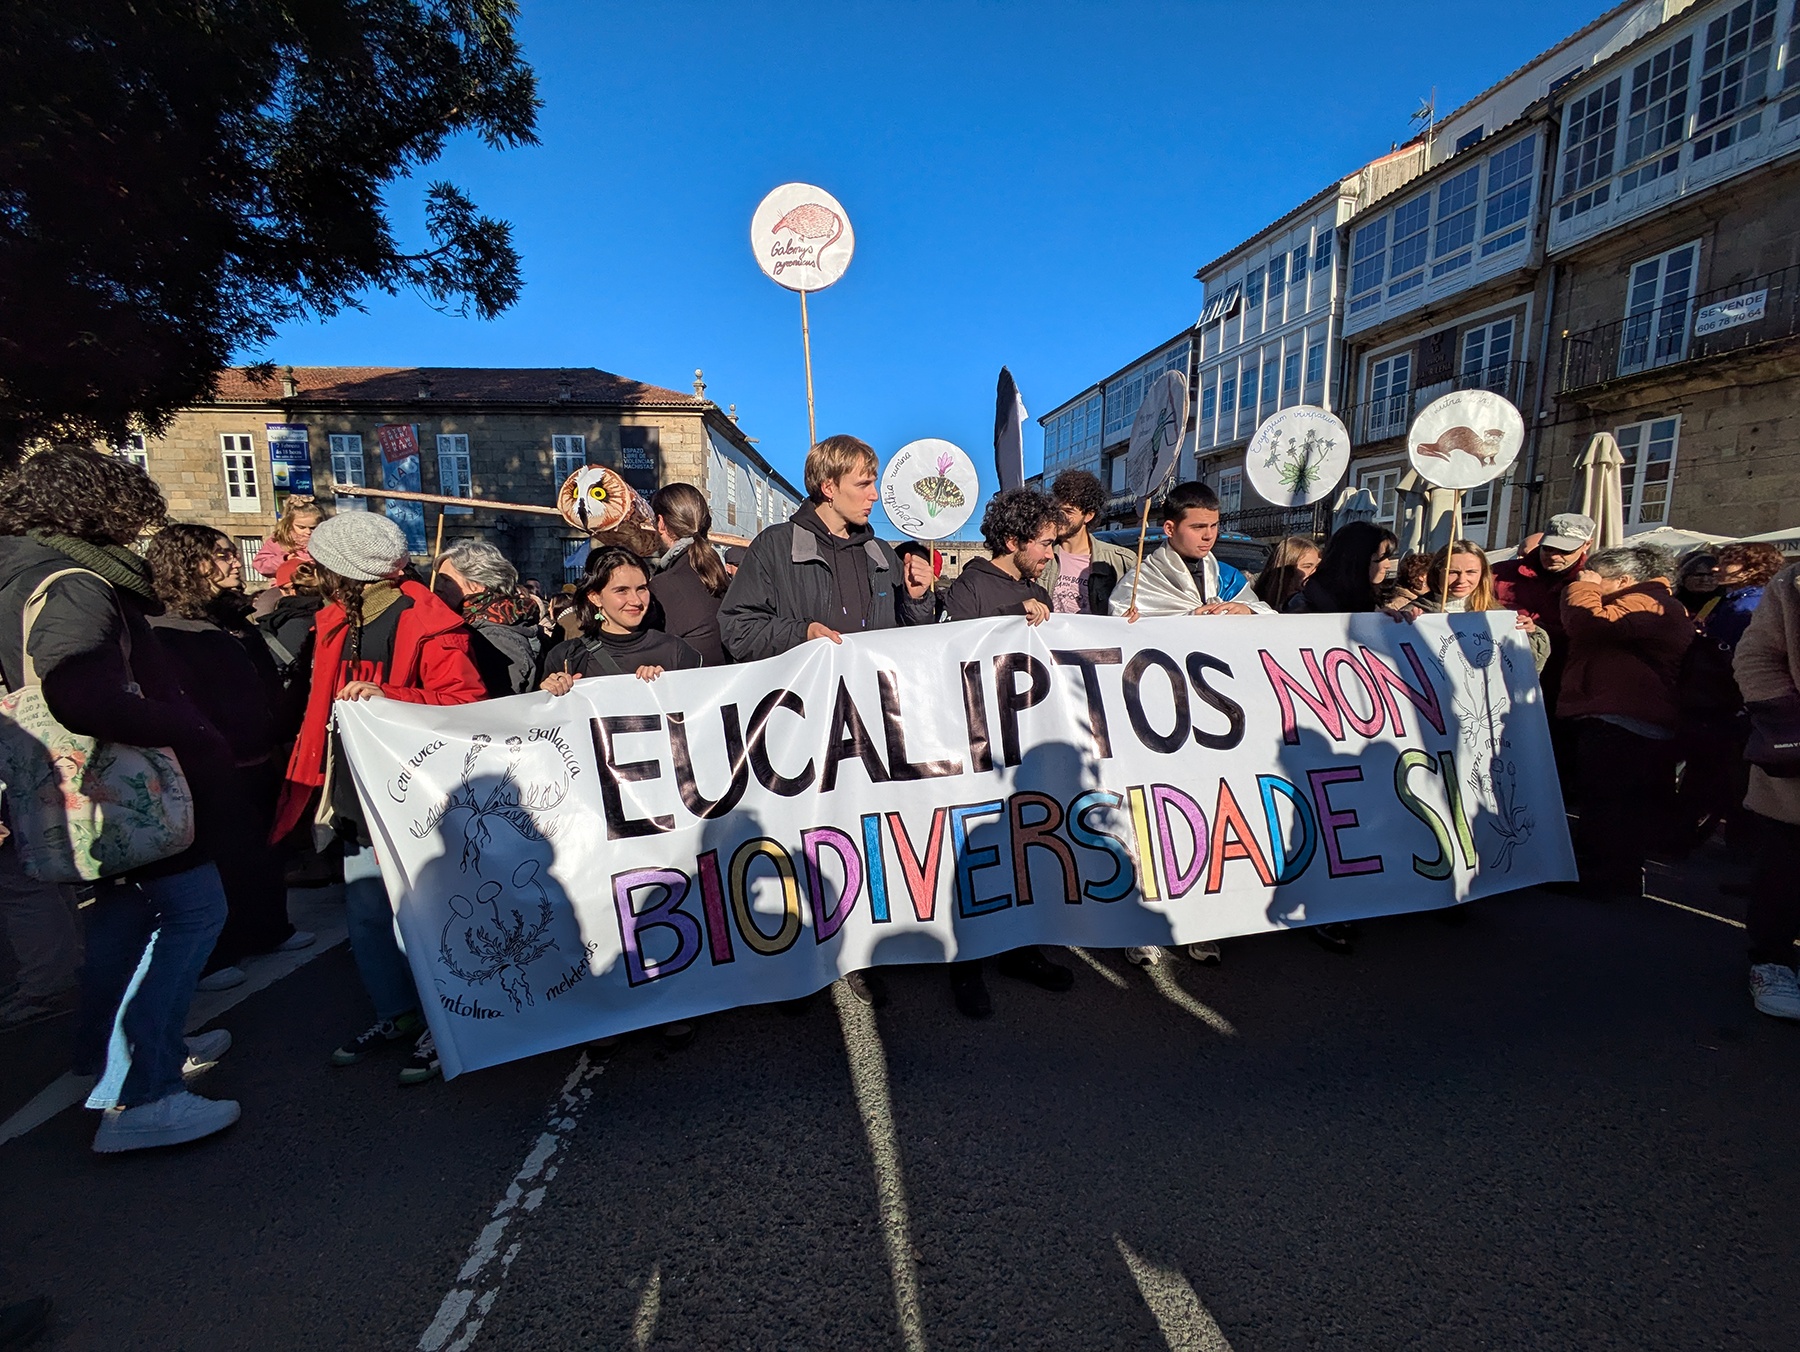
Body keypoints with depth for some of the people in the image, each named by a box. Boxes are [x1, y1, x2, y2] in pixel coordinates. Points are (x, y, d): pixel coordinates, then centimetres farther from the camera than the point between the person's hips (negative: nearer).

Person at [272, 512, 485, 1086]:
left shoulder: (429, 627, -14)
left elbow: (467, 702, -22)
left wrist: (389, 697, -32)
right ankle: (396, 1013, 34)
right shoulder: (337, 623, 12)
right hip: (358, 797, 9)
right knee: (365, 916, 16)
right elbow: (324, 708, 24)